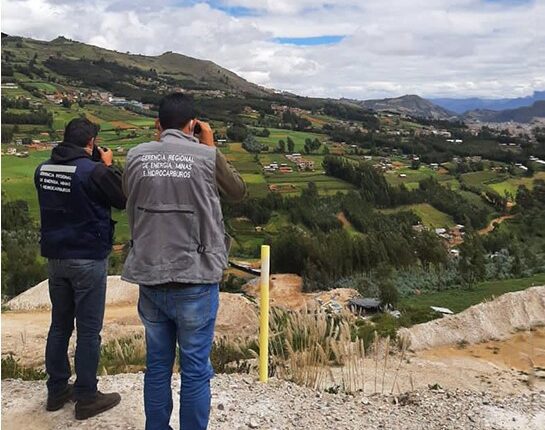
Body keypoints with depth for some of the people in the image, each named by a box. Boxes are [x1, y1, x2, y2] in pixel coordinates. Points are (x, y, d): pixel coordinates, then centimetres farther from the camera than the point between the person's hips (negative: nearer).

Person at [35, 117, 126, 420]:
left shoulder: (43, 169, 3)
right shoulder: (94, 170, -17)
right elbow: (123, 200, -6)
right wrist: (108, 165, 4)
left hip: (54, 257, 7)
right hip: (88, 259, -7)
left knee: (59, 325, 17)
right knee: (88, 330, 3)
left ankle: (56, 391, 28)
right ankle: (86, 398, 12)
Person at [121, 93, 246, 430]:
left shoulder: (136, 156, -1)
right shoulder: (206, 157, -9)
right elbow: (239, 192, 7)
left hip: (149, 278, 4)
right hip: (195, 280, -4)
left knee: (157, 364, 18)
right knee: (196, 369, 9)